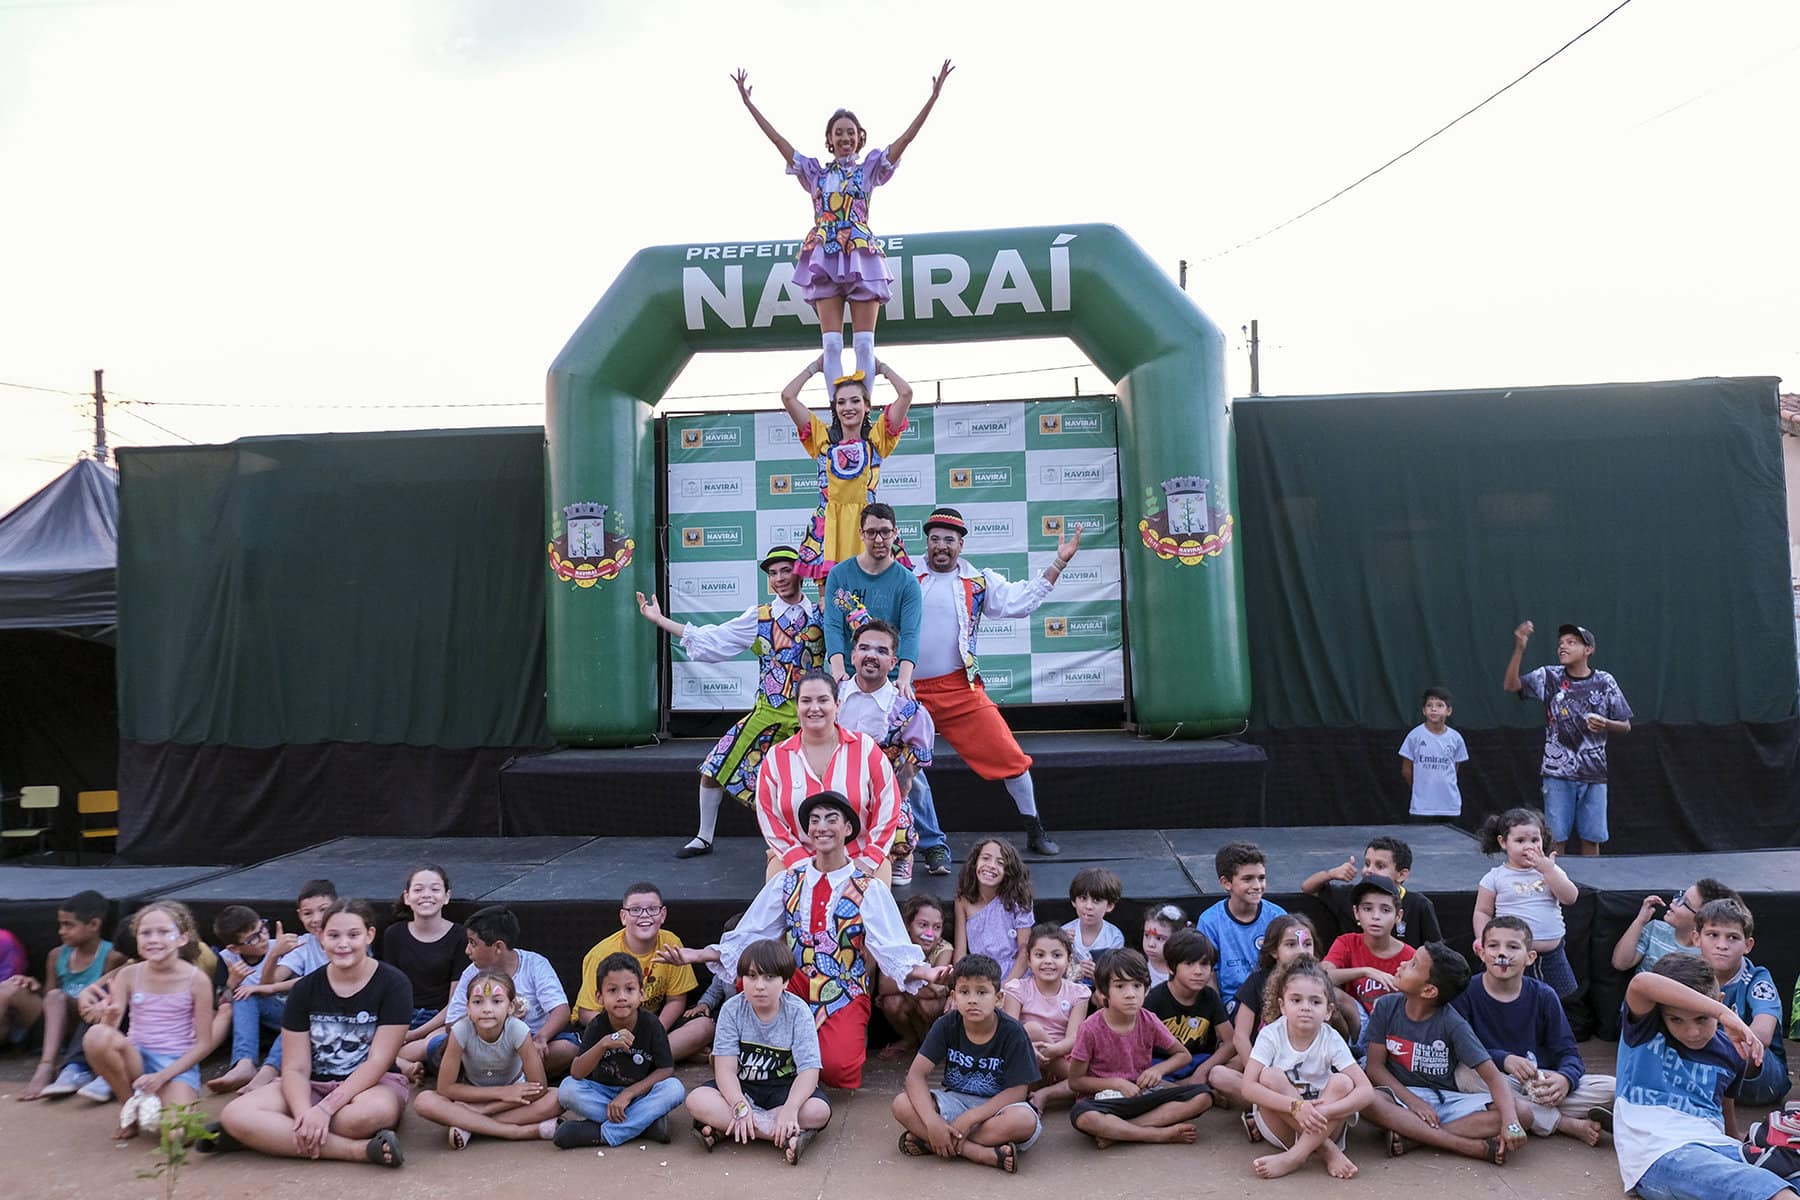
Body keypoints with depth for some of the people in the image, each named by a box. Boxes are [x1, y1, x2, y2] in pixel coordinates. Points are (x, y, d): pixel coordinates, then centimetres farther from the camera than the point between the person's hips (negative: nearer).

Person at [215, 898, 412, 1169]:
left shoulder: (392, 983, -8)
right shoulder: (305, 989, 3)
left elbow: (378, 1061, -13)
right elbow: (295, 1067, -3)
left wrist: (325, 1109, -24)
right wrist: (304, 1114, -25)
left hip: (373, 1084, -3)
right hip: (313, 1086, 3)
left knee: (374, 1111, -41)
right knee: (235, 1114, -24)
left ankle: (274, 1135, -18)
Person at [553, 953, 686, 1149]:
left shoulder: (651, 1024, -14)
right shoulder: (597, 1027, -13)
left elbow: (666, 1070, -14)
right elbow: (576, 1073, -23)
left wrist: (628, 1093, -22)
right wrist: (603, 1045, -40)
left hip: (641, 1093, -1)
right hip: (603, 1094, 1)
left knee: (675, 1089, -29)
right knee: (567, 1089, -27)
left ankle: (603, 1134, -26)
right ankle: (646, 1122, -24)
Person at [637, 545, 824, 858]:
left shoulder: (821, 616, 2)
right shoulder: (759, 617, 5)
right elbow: (709, 641, 6)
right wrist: (659, 619, 6)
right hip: (766, 713, 2)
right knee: (714, 769, 4)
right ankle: (704, 838, 24)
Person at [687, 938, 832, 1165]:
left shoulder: (798, 1012, -14)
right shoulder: (732, 1009, -10)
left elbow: (809, 1070, -21)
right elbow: (725, 1068, -15)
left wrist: (790, 1108, -38)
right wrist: (740, 1106, -33)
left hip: (784, 1087, -1)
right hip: (742, 1086, 1)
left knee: (819, 1111, -32)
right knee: (697, 1101, -27)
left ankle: (724, 1128, -25)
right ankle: (789, 1134, -30)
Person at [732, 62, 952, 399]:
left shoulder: (869, 169, 13)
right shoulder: (815, 173, 17)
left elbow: (907, 136, 5)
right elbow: (777, 139, 14)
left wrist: (934, 97, -3)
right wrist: (748, 102, 11)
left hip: (862, 258, -1)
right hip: (825, 260, 1)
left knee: (863, 342, -5)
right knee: (832, 343, -5)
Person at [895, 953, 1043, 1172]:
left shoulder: (1012, 1032, -16)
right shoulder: (947, 1025, -10)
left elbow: (1017, 1091, -17)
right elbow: (916, 1074, -15)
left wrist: (969, 1118, -25)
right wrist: (932, 1121, -31)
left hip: (996, 1106, -2)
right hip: (954, 1101, 3)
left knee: (1024, 1120, -37)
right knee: (902, 1105, -25)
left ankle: (929, 1143, -28)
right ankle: (984, 1154, -29)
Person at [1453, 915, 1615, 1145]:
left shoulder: (1543, 996, 3)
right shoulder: (1466, 993, -4)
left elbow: (1568, 1051, 0)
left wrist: (1565, 1078, -23)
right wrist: (1503, 1059, -26)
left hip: (1540, 1083, 2)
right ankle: (1568, 1124, -25)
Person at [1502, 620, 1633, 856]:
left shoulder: (1605, 682, 2)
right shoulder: (1549, 677, 1)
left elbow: (1625, 727, 8)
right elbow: (1511, 686, -14)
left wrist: (1605, 724, -14)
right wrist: (1519, 649, -24)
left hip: (1594, 774, 1)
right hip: (1558, 773, -1)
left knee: (1591, 838, 7)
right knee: (1555, 838, 0)